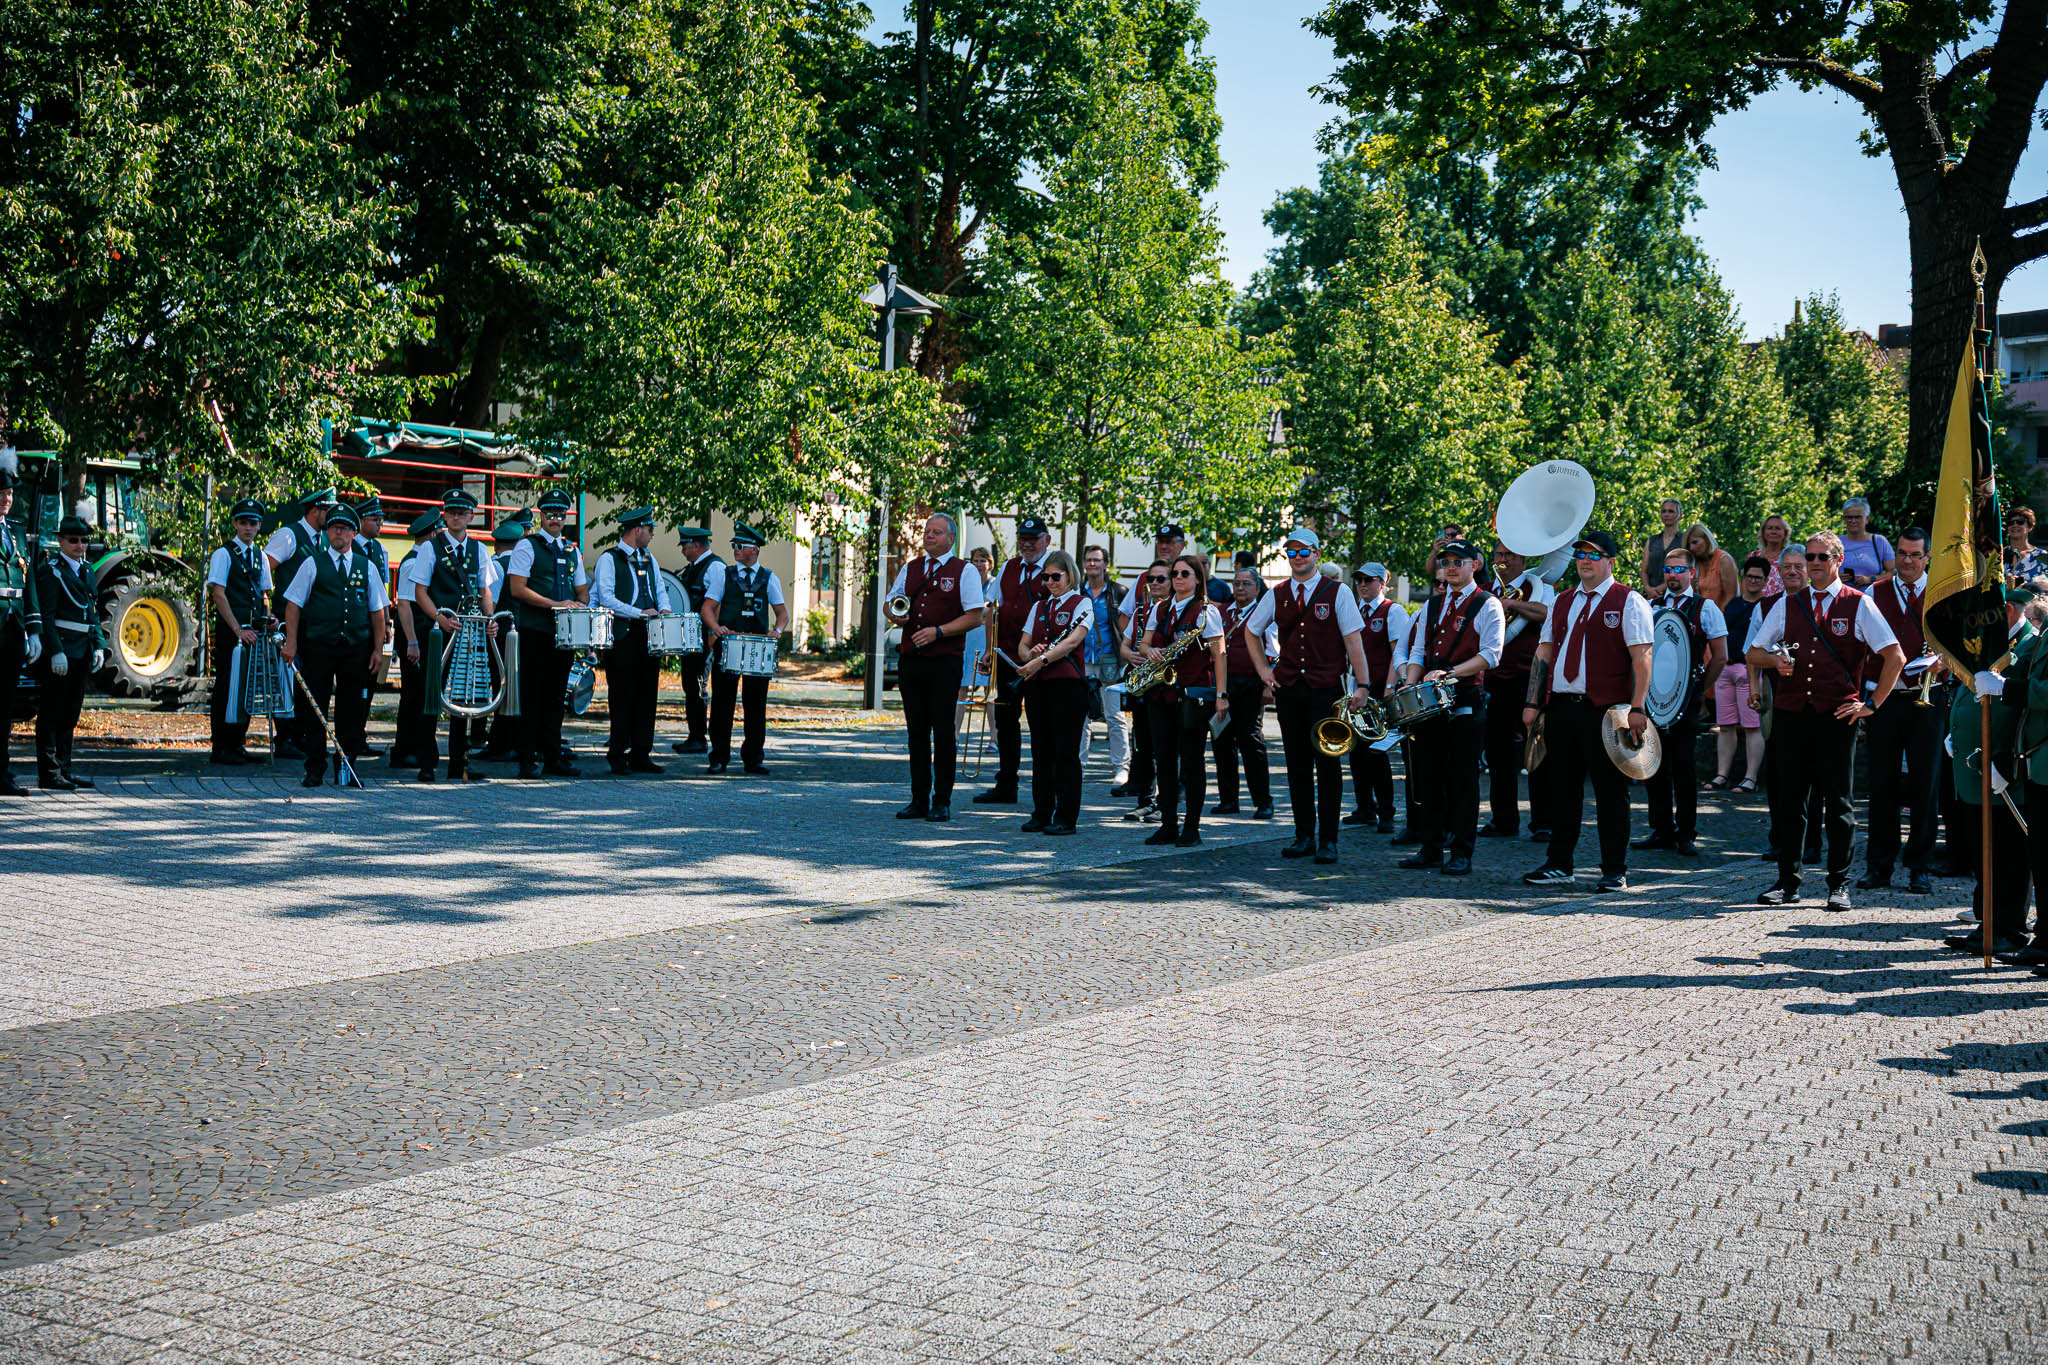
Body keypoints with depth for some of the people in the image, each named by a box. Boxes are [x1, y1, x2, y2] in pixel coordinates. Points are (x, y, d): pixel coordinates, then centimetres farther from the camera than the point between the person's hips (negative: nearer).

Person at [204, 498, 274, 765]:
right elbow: (218, 595, -11)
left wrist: (267, 621, 5)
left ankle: (238, 744, 15)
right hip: (229, 630, -6)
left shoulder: (261, 557, 15)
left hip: (252, 632, 6)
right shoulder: (223, 554, -4)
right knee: (226, 687, -4)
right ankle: (220, 748, 0)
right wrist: (238, 629, -17)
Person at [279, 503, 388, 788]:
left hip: (356, 648, 2)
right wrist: (291, 642, -5)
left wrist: (378, 649, 5)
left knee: (351, 709, 4)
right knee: (314, 708, 0)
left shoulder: (366, 567, 11)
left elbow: (377, 611, 12)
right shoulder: (313, 564, 6)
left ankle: (344, 769, 12)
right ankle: (315, 769, 7)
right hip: (319, 646, -2)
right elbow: (293, 604, 4)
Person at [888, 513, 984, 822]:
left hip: (945, 660, -5)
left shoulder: (965, 572, 0)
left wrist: (938, 631, -15)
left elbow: (974, 617, -6)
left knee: (943, 732, -4)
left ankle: (942, 802, 2)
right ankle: (919, 799, 12)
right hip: (910, 658, 5)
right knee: (916, 730, 7)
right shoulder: (910, 569, 17)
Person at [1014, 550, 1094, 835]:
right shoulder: (1038, 607, 18)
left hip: (1067, 683, -6)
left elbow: (1072, 641, -15)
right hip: (1037, 684, 6)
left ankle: (1066, 817, 1)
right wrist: (1030, 654, -8)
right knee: (1040, 752, 8)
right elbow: (1024, 644, 16)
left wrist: (1041, 659, -24)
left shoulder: (1082, 603, -1)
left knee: (1066, 752, -4)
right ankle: (1041, 814, 14)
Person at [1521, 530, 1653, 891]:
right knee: (1563, 786, 9)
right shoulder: (1562, 602, 16)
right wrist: (1533, 702, 10)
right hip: (1561, 707, 5)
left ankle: (1614, 871, 7)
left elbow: (1641, 656, -7)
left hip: (1605, 709, -5)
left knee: (1610, 791, 0)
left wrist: (1637, 708, -15)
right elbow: (1544, 652, 17)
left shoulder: (1629, 602, -1)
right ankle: (1559, 865, 17)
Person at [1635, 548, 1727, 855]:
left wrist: (1699, 689, 2)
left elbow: (1720, 658, 2)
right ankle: (1661, 830, 13)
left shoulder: (1705, 608, 1)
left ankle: (1686, 834, 5)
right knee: (1654, 764, 5)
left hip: (1686, 699, -4)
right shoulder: (1650, 605, 12)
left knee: (1685, 766, -2)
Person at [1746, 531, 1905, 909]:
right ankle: (1787, 881, 13)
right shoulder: (1787, 605, 13)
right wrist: (1775, 660, -6)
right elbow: (1753, 653, 16)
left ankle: (1839, 884, 9)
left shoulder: (1858, 605, 3)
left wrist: (1872, 704, -2)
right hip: (1791, 713, 3)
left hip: (1837, 715, -3)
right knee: (1788, 800, 5)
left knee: (1837, 803, 1)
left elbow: (1894, 656, 1)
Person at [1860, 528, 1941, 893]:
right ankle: (1879, 866, 12)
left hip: (1925, 701, -1)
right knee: (1882, 785, 4)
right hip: (1884, 698, 1)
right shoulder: (1875, 593, 9)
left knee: (1924, 787, 2)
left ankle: (1920, 868, 11)